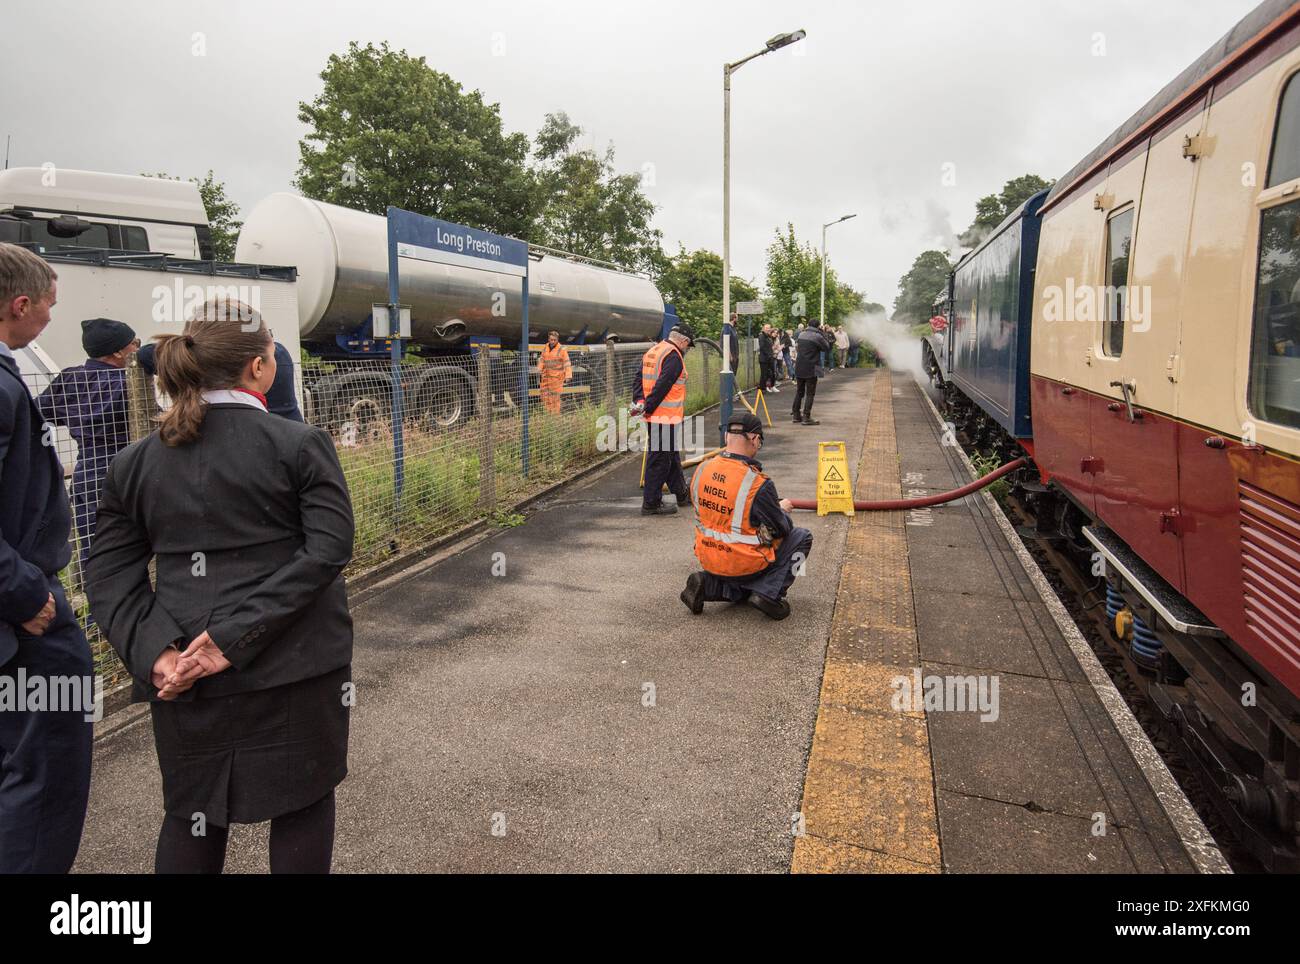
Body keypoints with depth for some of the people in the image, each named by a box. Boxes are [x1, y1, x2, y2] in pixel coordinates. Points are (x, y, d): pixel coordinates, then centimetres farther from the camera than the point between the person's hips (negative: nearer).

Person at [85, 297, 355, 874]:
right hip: (294, 665, -4)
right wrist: (235, 637, -17)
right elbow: (327, 549, -17)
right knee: (303, 805, 15)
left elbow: (109, 574, 1)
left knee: (191, 816, 21)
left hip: (183, 675, 4)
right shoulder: (300, 444, -9)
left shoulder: (135, 461, 4)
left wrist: (153, 653, -8)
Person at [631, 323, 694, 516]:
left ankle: (681, 494, 32)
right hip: (667, 417, -10)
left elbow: (640, 379, 13)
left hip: (654, 415, 10)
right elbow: (662, 386, -22)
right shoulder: (674, 357, -15)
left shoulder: (652, 351, 15)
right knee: (659, 458, -3)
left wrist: (639, 402, 3)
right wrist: (647, 409, -18)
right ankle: (651, 503, 2)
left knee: (671, 455, 19)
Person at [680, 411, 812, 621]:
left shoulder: (702, 470, -6)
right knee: (802, 537, 10)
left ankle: (707, 584, 7)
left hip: (708, 560, 7)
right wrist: (782, 509, 12)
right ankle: (769, 593, -1)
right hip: (745, 564, -6)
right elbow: (781, 530, -11)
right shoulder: (757, 483, -24)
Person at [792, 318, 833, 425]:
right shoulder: (818, 336, -13)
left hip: (799, 368, 7)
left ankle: (795, 414, 20)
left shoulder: (801, 334, 7)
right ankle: (806, 417, -2)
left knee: (799, 391, 16)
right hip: (811, 369, -7)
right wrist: (823, 333, 2)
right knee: (810, 393, 0)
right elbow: (827, 348, -5)